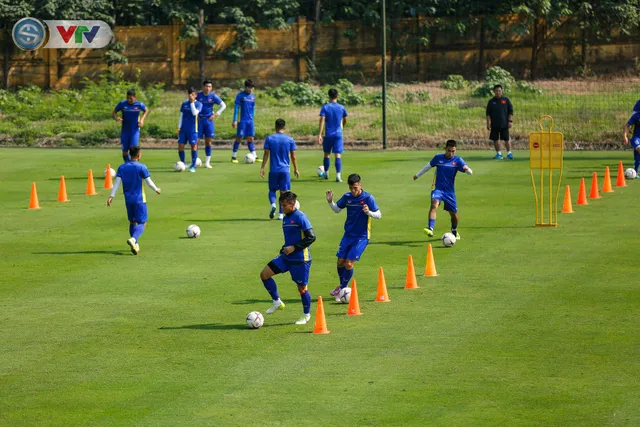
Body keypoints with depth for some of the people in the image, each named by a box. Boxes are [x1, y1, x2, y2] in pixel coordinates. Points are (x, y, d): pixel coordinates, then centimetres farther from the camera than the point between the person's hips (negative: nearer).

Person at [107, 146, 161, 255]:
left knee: (132, 222, 19)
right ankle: (133, 239, -29)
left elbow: (117, 182, -3)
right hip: (139, 199, -5)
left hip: (128, 199, 5)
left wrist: (111, 196, -5)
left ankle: (135, 245, 19)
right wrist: (156, 189, 12)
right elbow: (149, 182, -6)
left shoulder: (122, 167, 3)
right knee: (142, 223, -3)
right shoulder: (141, 167, -10)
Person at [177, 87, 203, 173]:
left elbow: (195, 113, -18)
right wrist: (179, 127, 6)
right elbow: (181, 116, 13)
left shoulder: (198, 104, -1)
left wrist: (192, 102, -18)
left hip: (192, 129, -4)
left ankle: (193, 166, 2)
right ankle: (182, 164, 16)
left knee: (194, 146, -5)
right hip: (183, 129, 4)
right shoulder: (184, 104, 10)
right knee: (180, 146, 0)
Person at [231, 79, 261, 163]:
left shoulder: (252, 96, 11)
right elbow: (236, 108, -8)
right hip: (242, 121, -5)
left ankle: (254, 156, 6)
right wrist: (235, 120, -12)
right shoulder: (240, 95, -6)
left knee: (250, 138, 5)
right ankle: (234, 156, 5)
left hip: (250, 121, 5)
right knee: (239, 138, -3)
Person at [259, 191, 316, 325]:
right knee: (264, 274, -2)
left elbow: (311, 237, -19)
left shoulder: (300, 217, -15)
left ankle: (306, 315, 23)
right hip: (286, 257, 8)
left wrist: (294, 248, -19)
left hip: (300, 259, -8)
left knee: (302, 287, 2)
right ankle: (277, 302, 10)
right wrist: (284, 249, 11)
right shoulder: (286, 218, 11)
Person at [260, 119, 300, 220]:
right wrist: (296, 169, 11)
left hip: (273, 170, 0)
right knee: (283, 192, 6)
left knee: (272, 190, 13)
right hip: (285, 170, 0)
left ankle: (273, 204, -16)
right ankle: (281, 214, 1)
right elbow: (293, 156, 2)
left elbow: (266, 154, -5)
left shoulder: (269, 139, -2)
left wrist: (262, 168, -1)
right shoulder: (290, 140, 0)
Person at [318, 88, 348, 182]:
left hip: (328, 134, 0)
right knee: (338, 155, -3)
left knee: (327, 154, 17)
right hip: (338, 134, 0)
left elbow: (322, 120, -12)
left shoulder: (325, 107, -4)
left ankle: (326, 173, 30)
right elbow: (345, 120, 14)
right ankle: (338, 176, -14)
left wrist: (319, 134, -13)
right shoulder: (341, 107, 2)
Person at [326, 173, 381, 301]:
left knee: (349, 264, -11)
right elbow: (337, 209, 15)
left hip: (361, 237, -5)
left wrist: (368, 212, -32)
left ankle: (342, 288, 8)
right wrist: (330, 202, -5)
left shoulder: (368, 198, -14)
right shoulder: (347, 197, 0)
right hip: (348, 235, 5)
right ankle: (342, 285, 30)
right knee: (340, 262, 5)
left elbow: (379, 215, -12)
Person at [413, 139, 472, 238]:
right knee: (434, 204, -29)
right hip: (438, 188, -1)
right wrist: (418, 175, 28)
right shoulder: (438, 158, -1)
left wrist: (466, 169, -36)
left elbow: (470, 172, -11)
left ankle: (454, 231, 38)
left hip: (450, 190, 1)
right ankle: (430, 229, -39)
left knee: (453, 213, 8)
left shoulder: (457, 160, -4)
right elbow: (429, 165, 18)